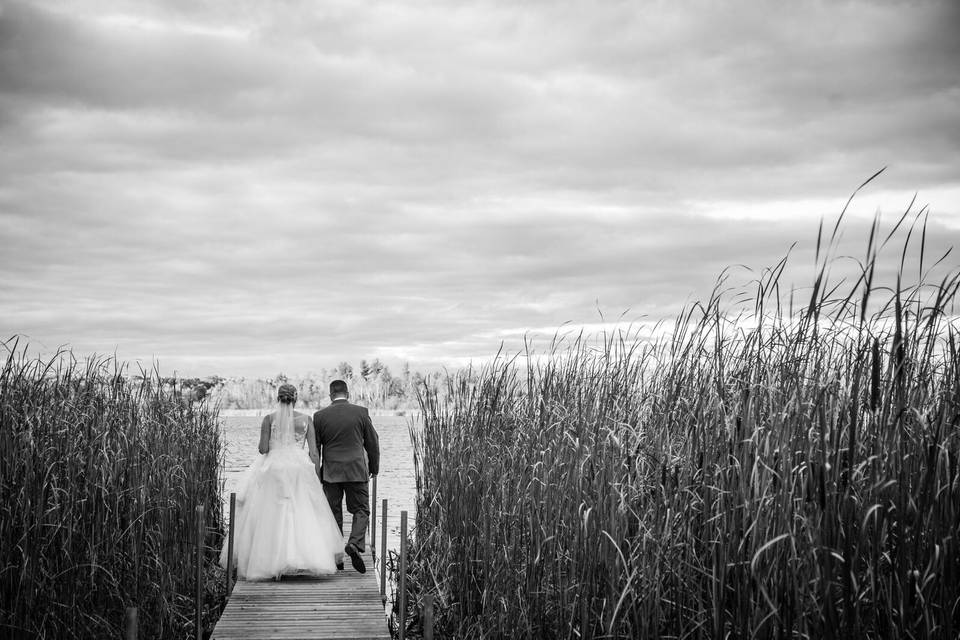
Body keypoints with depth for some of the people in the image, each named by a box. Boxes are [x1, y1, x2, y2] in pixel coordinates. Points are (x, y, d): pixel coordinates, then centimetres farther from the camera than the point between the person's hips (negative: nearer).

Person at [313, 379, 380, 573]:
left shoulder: (319, 416, -1)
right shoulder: (361, 412, -2)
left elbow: (314, 447, 4)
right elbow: (372, 442, 4)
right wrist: (374, 468, 16)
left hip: (330, 472, 1)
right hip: (356, 470, -1)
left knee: (333, 513, 9)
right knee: (361, 510, 7)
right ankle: (355, 544, -15)